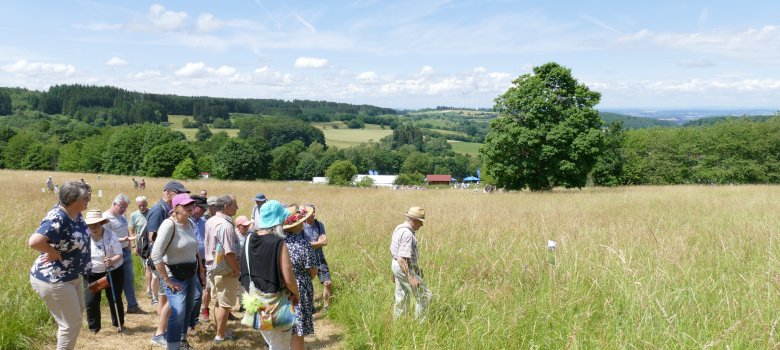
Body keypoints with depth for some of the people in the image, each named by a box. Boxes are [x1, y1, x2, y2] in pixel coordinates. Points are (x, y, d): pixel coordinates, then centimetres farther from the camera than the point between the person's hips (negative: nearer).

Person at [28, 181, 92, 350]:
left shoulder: (76, 214, -2)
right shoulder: (57, 219, -29)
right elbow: (34, 241, -43)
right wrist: (54, 252, -27)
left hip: (71, 276, 10)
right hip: (53, 279, -10)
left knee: (77, 312, 27)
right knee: (71, 323, 1)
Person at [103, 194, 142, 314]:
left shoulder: (122, 215, 7)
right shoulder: (106, 217, -18)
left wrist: (129, 244, 8)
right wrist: (124, 239, -33)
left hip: (126, 251, 8)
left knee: (129, 279, 13)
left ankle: (132, 306, 22)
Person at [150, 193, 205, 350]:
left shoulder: (190, 224, 3)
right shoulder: (169, 225, -20)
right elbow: (155, 254, -24)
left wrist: (200, 269, 16)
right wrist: (167, 280, -22)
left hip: (191, 273, 8)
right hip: (175, 275, -8)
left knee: (187, 309, 18)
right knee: (178, 312, -15)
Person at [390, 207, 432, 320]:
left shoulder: (399, 228, 8)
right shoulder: (407, 234, -24)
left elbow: (392, 250, 17)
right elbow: (402, 258, -29)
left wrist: (395, 270, 25)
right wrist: (411, 278, -30)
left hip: (396, 266, 10)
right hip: (406, 269, -10)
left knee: (401, 299, 16)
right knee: (424, 296, 0)